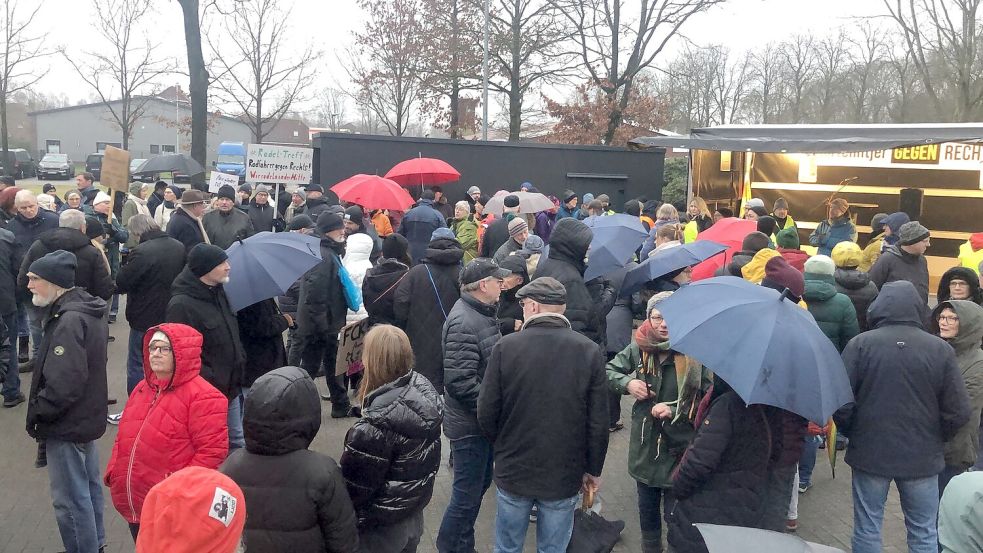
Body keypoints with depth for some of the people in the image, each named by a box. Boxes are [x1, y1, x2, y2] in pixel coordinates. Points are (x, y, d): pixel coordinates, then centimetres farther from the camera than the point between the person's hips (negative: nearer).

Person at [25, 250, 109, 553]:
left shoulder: (69, 320, -26)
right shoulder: (87, 308, 5)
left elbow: (62, 383, -29)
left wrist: (37, 412, -12)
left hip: (67, 424, -10)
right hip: (87, 415, 10)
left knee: (69, 499, 2)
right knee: (88, 486, 22)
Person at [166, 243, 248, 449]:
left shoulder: (218, 293, 7)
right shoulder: (181, 305, -20)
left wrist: (240, 359, 15)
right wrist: (211, 382, -23)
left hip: (230, 386, 8)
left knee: (236, 442, 18)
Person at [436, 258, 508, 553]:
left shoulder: (483, 313, 9)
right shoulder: (463, 322, -24)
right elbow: (460, 382, -28)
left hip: (484, 419, 10)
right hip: (471, 424, -10)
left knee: (480, 484, 22)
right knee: (468, 494, 2)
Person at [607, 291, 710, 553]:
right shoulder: (638, 349, -3)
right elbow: (608, 371, 9)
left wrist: (675, 411, -23)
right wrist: (627, 383, -9)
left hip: (680, 448, -4)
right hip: (645, 445, 4)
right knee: (647, 507, 23)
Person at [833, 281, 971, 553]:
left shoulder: (861, 344, -10)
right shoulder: (941, 349, -6)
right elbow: (958, 412, -5)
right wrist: (934, 440, 14)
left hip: (870, 454, -1)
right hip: (922, 457, 1)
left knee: (867, 530, 11)